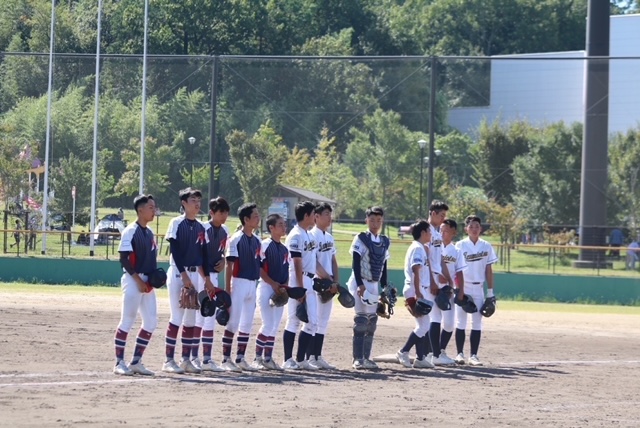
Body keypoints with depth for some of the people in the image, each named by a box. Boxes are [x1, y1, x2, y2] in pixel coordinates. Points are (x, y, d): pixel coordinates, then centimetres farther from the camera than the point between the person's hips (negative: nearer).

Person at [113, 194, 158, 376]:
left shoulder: (149, 232, 15)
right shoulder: (130, 231, -9)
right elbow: (124, 259, -14)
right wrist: (138, 280, -17)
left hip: (147, 283, 8)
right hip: (133, 280, -8)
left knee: (151, 322, 6)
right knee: (127, 321, -6)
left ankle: (136, 361, 13)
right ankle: (119, 363, -2)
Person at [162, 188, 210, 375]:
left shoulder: (200, 227, 12)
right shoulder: (177, 223, -6)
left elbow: (203, 254, 15)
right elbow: (175, 251, -12)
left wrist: (207, 278, 10)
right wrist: (184, 275, -18)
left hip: (194, 274, 6)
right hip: (178, 273, -6)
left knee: (191, 319, 7)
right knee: (177, 317, -10)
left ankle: (186, 359, 12)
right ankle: (169, 360, -8)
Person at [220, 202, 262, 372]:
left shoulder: (256, 240, 12)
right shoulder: (236, 239, -10)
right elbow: (229, 266, -12)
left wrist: (256, 287, 14)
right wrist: (227, 290, -15)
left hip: (252, 285, 7)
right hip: (239, 283, -7)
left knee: (247, 324, 9)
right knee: (233, 323, -6)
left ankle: (240, 358, 16)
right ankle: (226, 359, -1)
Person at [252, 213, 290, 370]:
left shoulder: (284, 249, 14)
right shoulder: (265, 245, -9)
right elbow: (259, 268, -13)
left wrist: (285, 286, -1)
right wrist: (273, 284, -17)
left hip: (280, 291, 7)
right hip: (266, 287, -7)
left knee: (274, 326, 7)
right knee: (268, 325, -10)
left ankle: (268, 358, 13)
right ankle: (258, 358, -2)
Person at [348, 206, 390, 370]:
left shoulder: (385, 242, 12)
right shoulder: (361, 239, -7)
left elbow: (383, 267, 16)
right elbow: (355, 263, -12)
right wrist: (360, 285, -21)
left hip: (374, 284, 7)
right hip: (360, 283, -7)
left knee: (372, 320, 6)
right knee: (361, 318, -13)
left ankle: (366, 358, 12)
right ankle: (358, 359, -12)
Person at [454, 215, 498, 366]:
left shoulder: (486, 246, 7)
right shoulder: (460, 245, -2)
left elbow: (488, 270, 9)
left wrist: (490, 291, 5)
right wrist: (459, 290, -14)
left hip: (478, 288, 3)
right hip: (463, 286, -3)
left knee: (477, 323, 2)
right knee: (460, 321, -2)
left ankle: (474, 355, 4)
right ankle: (460, 354, 2)